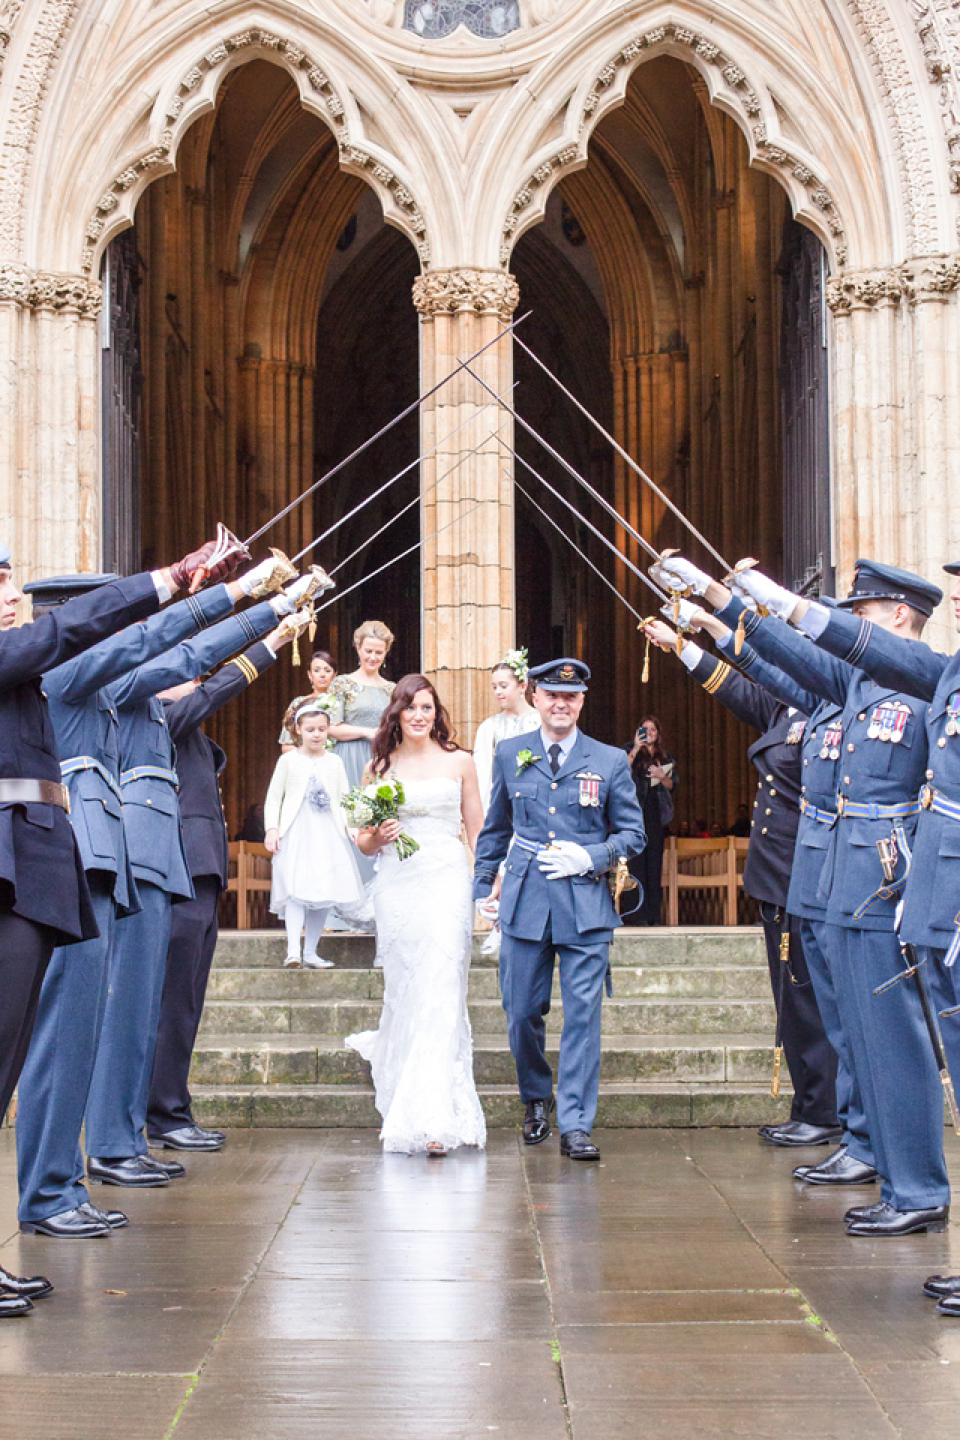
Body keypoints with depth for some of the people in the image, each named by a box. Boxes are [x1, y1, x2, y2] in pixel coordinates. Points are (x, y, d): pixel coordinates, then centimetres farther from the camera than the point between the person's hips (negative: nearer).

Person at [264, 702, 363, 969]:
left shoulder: (334, 762, 13)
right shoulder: (289, 760, 6)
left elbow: (344, 799, 16)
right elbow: (273, 798, 7)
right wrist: (271, 828, -4)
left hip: (329, 835, 3)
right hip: (295, 834, -3)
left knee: (324, 894, 2)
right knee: (296, 890, -17)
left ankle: (311, 952, 11)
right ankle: (293, 951, -23)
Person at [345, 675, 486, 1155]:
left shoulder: (459, 763, 9)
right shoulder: (379, 767, 11)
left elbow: (478, 832, 11)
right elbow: (364, 841, 14)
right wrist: (376, 837, -8)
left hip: (446, 884, -2)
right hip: (396, 886, 2)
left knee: (440, 993, -11)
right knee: (403, 993, 3)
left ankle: (433, 1118, -14)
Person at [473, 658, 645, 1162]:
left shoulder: (610, 761, 4)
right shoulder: (510, 754, 9)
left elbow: (632, 833, 6)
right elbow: (495, 827, 19)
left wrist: (588, 857, -9)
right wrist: (484, 882, 15)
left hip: (585, 904, -2)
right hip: (524, 900, 2)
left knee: (583, 1016, -5)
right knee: (522, 1012, 7)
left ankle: (575, 1125, 0)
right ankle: (536, 1098, 32)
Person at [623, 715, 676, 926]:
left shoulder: (665, 758, 17)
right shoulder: (631, 753, 7)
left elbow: (672, 786, 14)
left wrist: (662, 777, -7)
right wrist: (636, 748, -16)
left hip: (657, 813, 4)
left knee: (654, 861, 2)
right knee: (636, 860, -10)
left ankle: (652, 914, 4)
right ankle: (635, 913, -11)